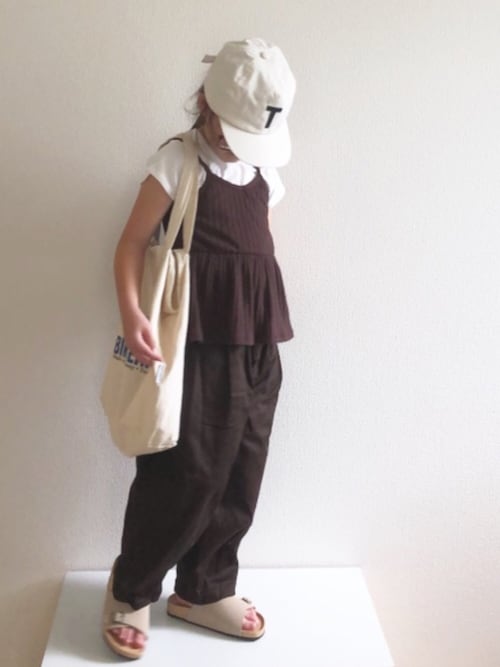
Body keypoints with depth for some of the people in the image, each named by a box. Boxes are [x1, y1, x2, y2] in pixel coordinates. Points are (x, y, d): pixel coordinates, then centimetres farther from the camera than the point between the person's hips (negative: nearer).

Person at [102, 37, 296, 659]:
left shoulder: (265, 171, 14)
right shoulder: (178, 161, -3)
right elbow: (132, 242, -8)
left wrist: (266, 325, 14)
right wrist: (132, 314, -22)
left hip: (258, 341, 7)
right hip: (198, 338, -6)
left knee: (240, 474, 11)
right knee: (184, 471, -2)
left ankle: (204, 590, 29)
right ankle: (130, 590, 22)